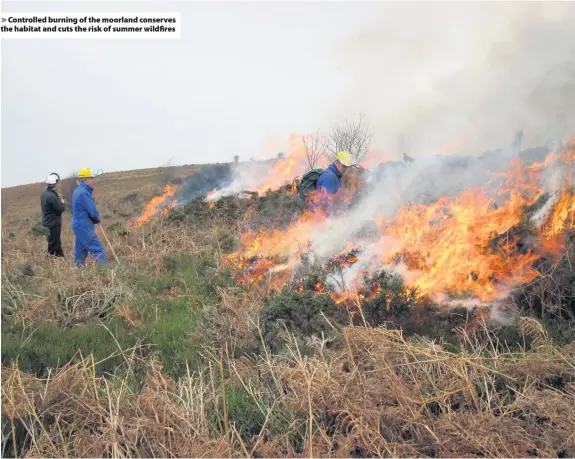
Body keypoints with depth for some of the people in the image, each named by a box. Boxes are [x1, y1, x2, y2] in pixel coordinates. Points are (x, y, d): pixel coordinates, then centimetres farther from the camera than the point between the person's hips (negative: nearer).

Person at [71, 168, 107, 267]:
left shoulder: (77, 191, 14)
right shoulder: (83, 193, -19)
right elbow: (93, 212, -20)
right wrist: (97, 219, 0)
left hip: (78, 224, 10)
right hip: (84, 226, -10)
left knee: (81, 251, 13)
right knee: (98, 250, -11)